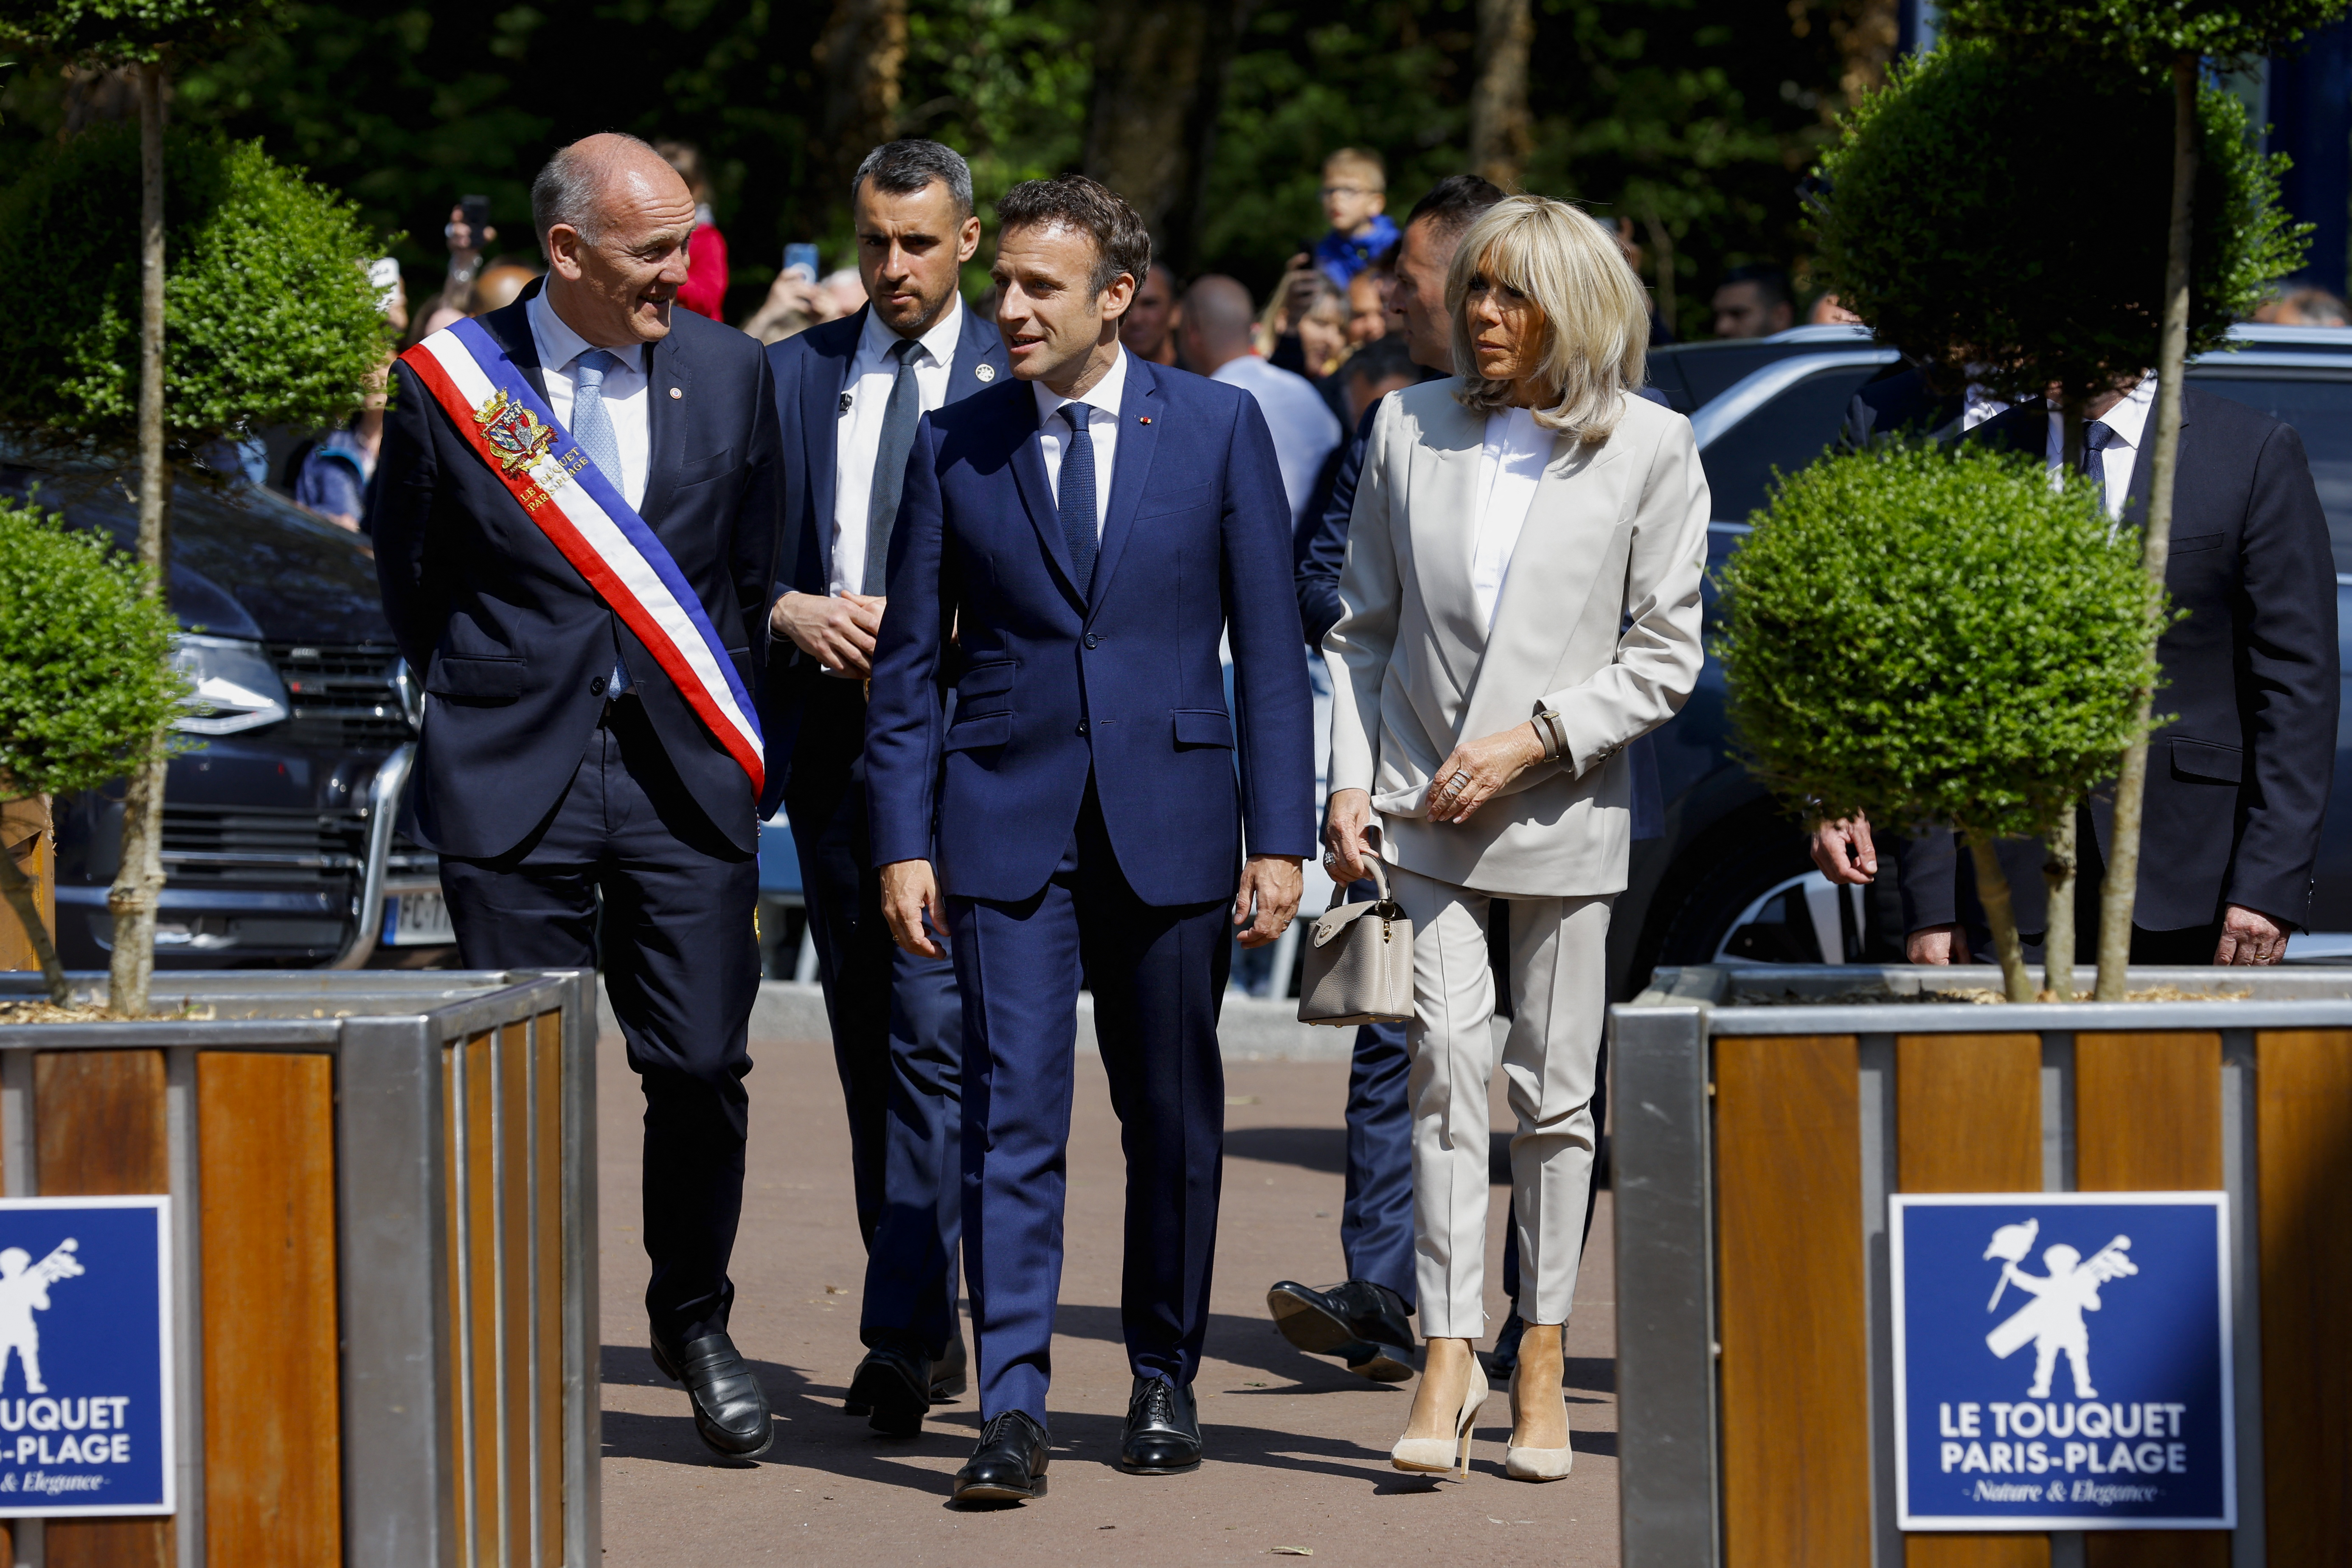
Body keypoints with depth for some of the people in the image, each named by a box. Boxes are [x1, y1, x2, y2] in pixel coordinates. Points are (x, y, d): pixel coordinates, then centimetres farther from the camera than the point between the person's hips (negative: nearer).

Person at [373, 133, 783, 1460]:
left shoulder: (730, 372, 5)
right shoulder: (451, 381, -4)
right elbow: (411, 578, 7)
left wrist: (722, 724, 11)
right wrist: (489, 704, 11)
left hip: (684, 773, 2)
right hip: (514, 785, -2)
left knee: (702, 1063, -1)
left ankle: (696, 1323, 20)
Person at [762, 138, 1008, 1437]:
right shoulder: (791, 376, 10)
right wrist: (791, 612, -9)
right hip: (833, 741, 4)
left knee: (933, 1030, -13)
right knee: (865, 1042, 9)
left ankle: (904, 1331, -15)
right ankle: (926, 1324, 18)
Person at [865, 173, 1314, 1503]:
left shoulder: (1219, 427, 2)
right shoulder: (954, 445, 4)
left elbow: (1269, 645, 2)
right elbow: (911, 661, 7)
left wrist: (1281, 836, -3)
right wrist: (903, 843, 0)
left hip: (1170, 818, 0)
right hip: (1006, 820, 0)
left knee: (1174, 1117, 8)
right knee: (1013, 1111, -9)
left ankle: (1166, 1380, 23)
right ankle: (1013, 1409, -11)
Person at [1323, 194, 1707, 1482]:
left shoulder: (1650, 448, -1)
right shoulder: (1411, 429, 7)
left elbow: (1664, 655, -2)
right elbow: (1363, 627, 11)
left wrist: (1533, 739, -12)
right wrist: (1350, 782, 1)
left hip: (1564, 811, -1)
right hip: (1421, 802, 1)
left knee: (1555, 1089, 5)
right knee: (1449, 1066, -10)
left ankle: (1543, 1351, 16)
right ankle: (1449, 1356, -12)